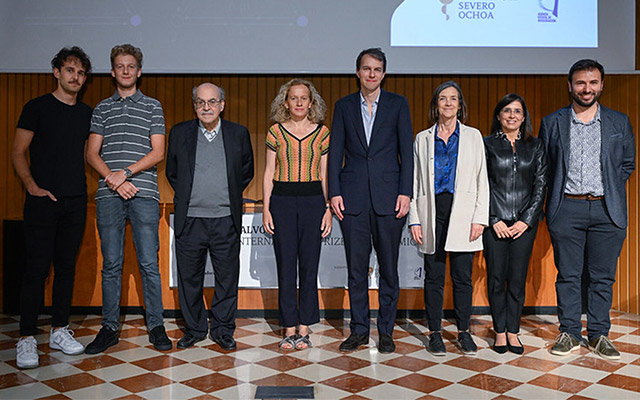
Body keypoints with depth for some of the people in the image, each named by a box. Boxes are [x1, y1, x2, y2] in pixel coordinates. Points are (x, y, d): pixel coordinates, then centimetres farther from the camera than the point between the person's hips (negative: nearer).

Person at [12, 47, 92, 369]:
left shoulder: (87, 113, 13)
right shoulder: (37, 107, 1)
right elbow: (18, 153, 0)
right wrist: (32, 185, -13)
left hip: (76, 201, 4)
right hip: (43, 200, -4)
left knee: (66, 267, 9)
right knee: (37, 268, -4)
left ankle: (59, 331, 19)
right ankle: (27, 338, 5)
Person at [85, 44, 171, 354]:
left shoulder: (152, 106, 10)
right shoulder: (102, 108, 16)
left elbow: (157, 153, 1)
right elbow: (92, 154, 9)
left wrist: (125, 172, -11)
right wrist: (114, 180, -7)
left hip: (143, 193, -2)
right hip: (108, 195, 2)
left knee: (149, 263, -1)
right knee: (111, 264, 6)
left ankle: (156, 326, 9)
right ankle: (109, 328, 15)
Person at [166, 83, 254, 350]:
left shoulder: (239, 134, 5)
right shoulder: (179, 133, 6)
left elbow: (246, 172, 14)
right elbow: (172, 172, 15)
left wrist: (229, 197, 10)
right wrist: (186, 197, 11)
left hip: (226, 221, 0)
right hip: (189, 220, 1)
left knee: (227, 278, 6)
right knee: (189, 278, 9)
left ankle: (223, 330, 22)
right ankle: (194, 329, 25)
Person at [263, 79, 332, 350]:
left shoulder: (322, 133, 6)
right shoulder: (276, 132, 6)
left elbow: (325, 175, 7)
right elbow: (269, 173, 6)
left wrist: (329, 209, 0)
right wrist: (266, 208, 0)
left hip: (313, 201, 0)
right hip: (282, 201, 0)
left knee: (309, 266, 2)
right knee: (286, 266, 2)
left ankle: (304, 329, 14)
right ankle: (289, 330, 14)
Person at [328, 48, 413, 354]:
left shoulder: (398, 104, 7)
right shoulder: (344, 106, 10)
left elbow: (406, 151, 3)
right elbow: (335, 152, 7)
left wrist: (405, 192, -6)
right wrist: (334, 193, -2)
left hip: (388, 197, -1)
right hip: (353, 197, 1)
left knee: (389, 268, 5)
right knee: (356, 268, 7)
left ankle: (386, 331, 19)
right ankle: (358, 329, 20)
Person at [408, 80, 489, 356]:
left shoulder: (473, 136, 9)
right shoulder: (422, 139, 10)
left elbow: (481, 179, 5)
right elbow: (414, 181, 8)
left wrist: (480, 218, -4)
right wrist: (414, 219, 0)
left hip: (462, 213, 0)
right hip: (432, 212, 1)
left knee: (462, 276, 3)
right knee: (434, 276, 4)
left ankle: (463, 331, 17)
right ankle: (435, 332, 15)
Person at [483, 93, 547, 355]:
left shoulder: (535, 147, 11)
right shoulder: (487, 144, 5)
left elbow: (540, 185, 7)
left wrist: (526, 220, -4)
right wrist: (494, 220, -8)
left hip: (525, 222, 1)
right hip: (495, 220, -1)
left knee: (518, 278, 3)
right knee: (496, 278, 1)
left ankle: (513, 332, 14)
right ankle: (500, 332, 13)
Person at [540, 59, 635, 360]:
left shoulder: (619, 122, 9)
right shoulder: (552, 123, 7)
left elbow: (628, 163, 16)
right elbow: (543, 167, 10)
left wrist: (608, 189, 7)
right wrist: (551, 200, 4)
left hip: (607, 211, 1)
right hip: (566, 209, -1)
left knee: (602, 277, 6)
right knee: (568, 275, 4)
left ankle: (598, 335, 19)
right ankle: (569, 334, 16)